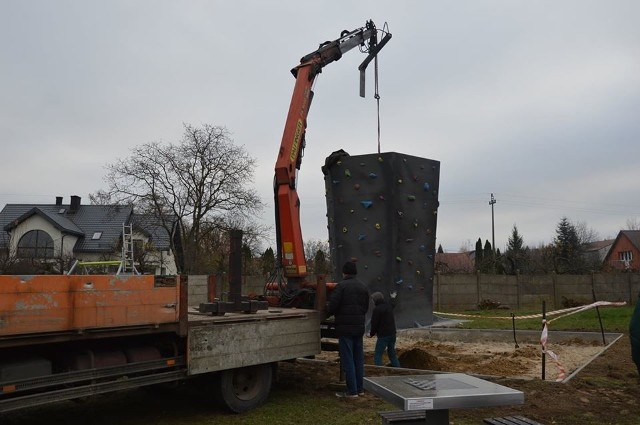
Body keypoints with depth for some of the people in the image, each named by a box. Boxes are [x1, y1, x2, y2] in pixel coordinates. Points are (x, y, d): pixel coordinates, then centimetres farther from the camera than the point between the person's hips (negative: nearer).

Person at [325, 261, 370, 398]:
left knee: (347, 359, -2)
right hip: (359, 327, 7)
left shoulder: (341, 286, -12)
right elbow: (366, 307, 14)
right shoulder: (363, 287, 10)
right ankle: (360, 388, 20)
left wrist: (326, 314, 5)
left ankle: (352, 390, 0)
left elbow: (332, 306, -15)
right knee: (358, 358, 14)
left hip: (345, 327, -7)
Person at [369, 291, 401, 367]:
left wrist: (371, 334, 3)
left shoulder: (377, 309, -14)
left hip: (383, 335, -8)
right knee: (392, 353, 18)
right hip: (392, 333, 8)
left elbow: (374, 323, -12)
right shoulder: (389, 306, 9)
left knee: (377, 355, -1)